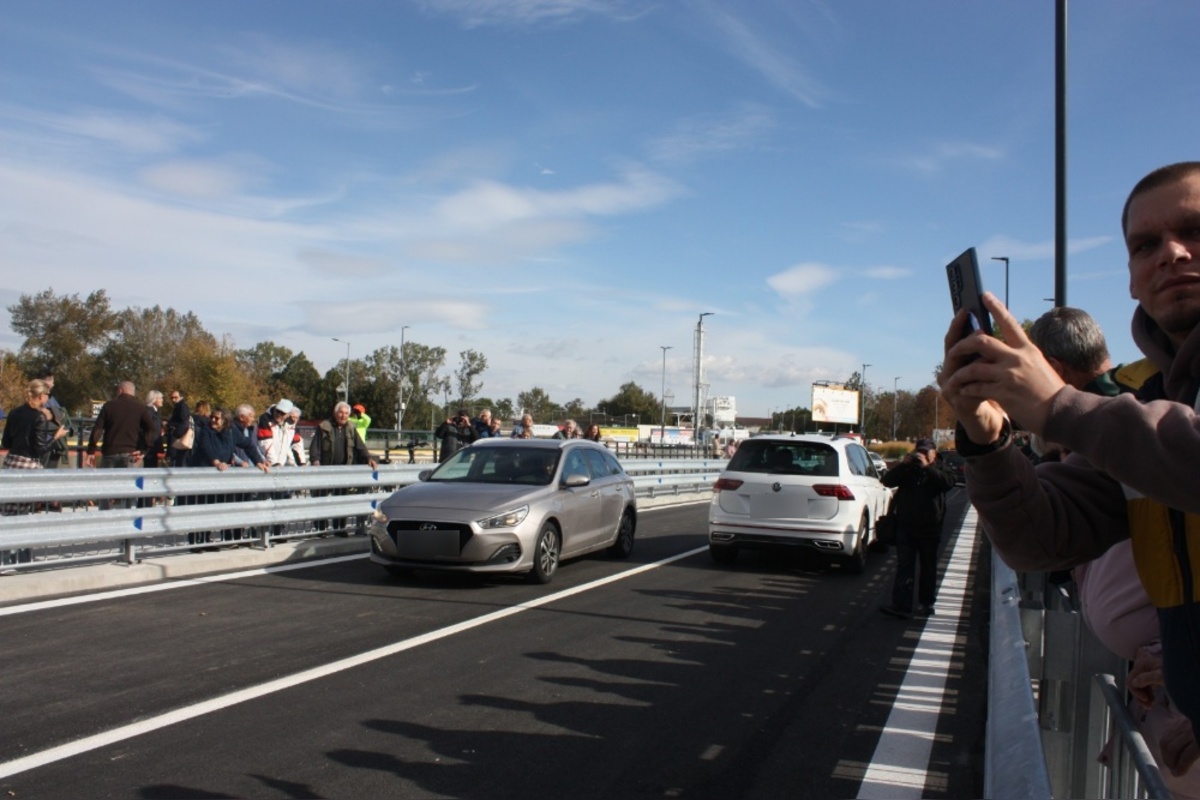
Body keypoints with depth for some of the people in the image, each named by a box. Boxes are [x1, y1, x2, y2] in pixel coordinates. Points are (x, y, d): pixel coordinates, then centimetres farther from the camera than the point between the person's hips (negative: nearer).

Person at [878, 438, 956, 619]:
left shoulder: (939, 469, 5)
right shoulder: (907, 469, 11)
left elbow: (948, 482, -17)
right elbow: (887, 480, -3)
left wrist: (927, 467, -22)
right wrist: (903, 464, -14)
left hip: (929, 529, -1)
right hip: (905, 527, 1)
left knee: (927, 568, 10)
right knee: (904, 568, -3)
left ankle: (926, 603, 21)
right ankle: (901, 605, -7)